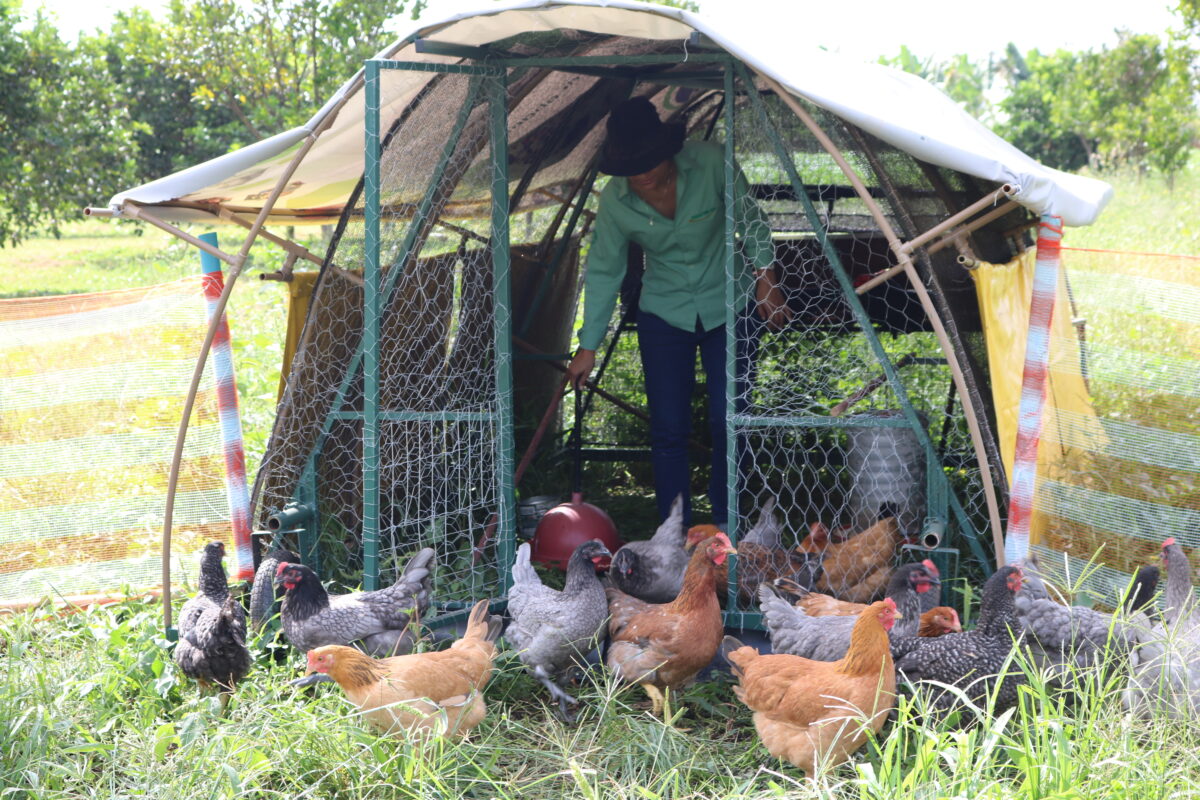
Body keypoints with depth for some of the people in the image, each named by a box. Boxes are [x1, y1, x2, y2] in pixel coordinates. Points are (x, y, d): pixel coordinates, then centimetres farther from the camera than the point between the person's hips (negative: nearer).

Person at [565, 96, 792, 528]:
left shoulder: (711, 163, -20)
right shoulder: (614, 200, -14)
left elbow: (750, 221, -4)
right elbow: (603, 273, -3)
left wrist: (765, 280, -6)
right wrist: (588, 347, 0)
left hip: (729, 307, -1)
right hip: (664, 312, 1)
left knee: (727, 423, -4)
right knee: (668, 429, -3)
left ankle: (725, 529, 11)